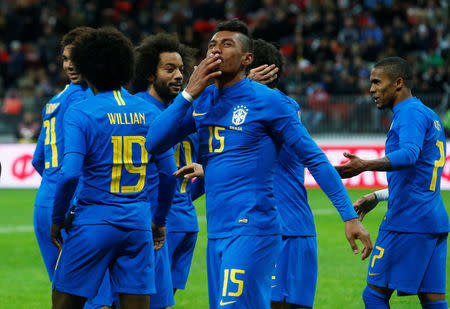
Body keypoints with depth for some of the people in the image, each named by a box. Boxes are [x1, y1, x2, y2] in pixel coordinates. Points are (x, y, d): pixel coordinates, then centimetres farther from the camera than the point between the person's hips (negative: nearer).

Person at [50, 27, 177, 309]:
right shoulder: (150, 113, 6)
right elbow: (169, 174, 7)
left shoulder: (80, 113, -8)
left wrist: (57, 219, -3)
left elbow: (70, 174, -16)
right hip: (138, 225, 4)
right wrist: (160, 219, 20)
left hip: (93, 223, -4)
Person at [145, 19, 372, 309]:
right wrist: (189, 93, -4)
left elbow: (315, 160, -3)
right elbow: (154, 143, 4)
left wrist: (350, 216, -7)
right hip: (216, 233, 7)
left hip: (252, 231, -7)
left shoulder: (267, 100, -5)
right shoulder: (202, 101, 13)